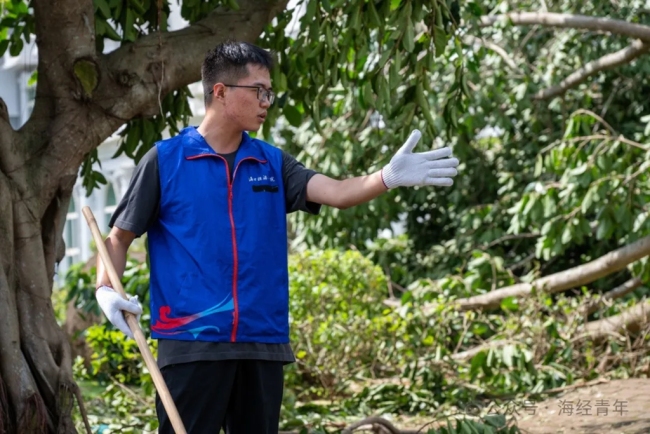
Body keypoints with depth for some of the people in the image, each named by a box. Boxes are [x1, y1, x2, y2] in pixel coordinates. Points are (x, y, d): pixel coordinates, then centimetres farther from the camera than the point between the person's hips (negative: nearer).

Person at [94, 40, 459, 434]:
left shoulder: (272, 163, 10)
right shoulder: (164, 160, 0)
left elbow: (337, 192, -5)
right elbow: (119, 237, 5)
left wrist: (389, 177, -24)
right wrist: (106, 290, -13)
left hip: (264, 344, 4)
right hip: (191, 343, -4)